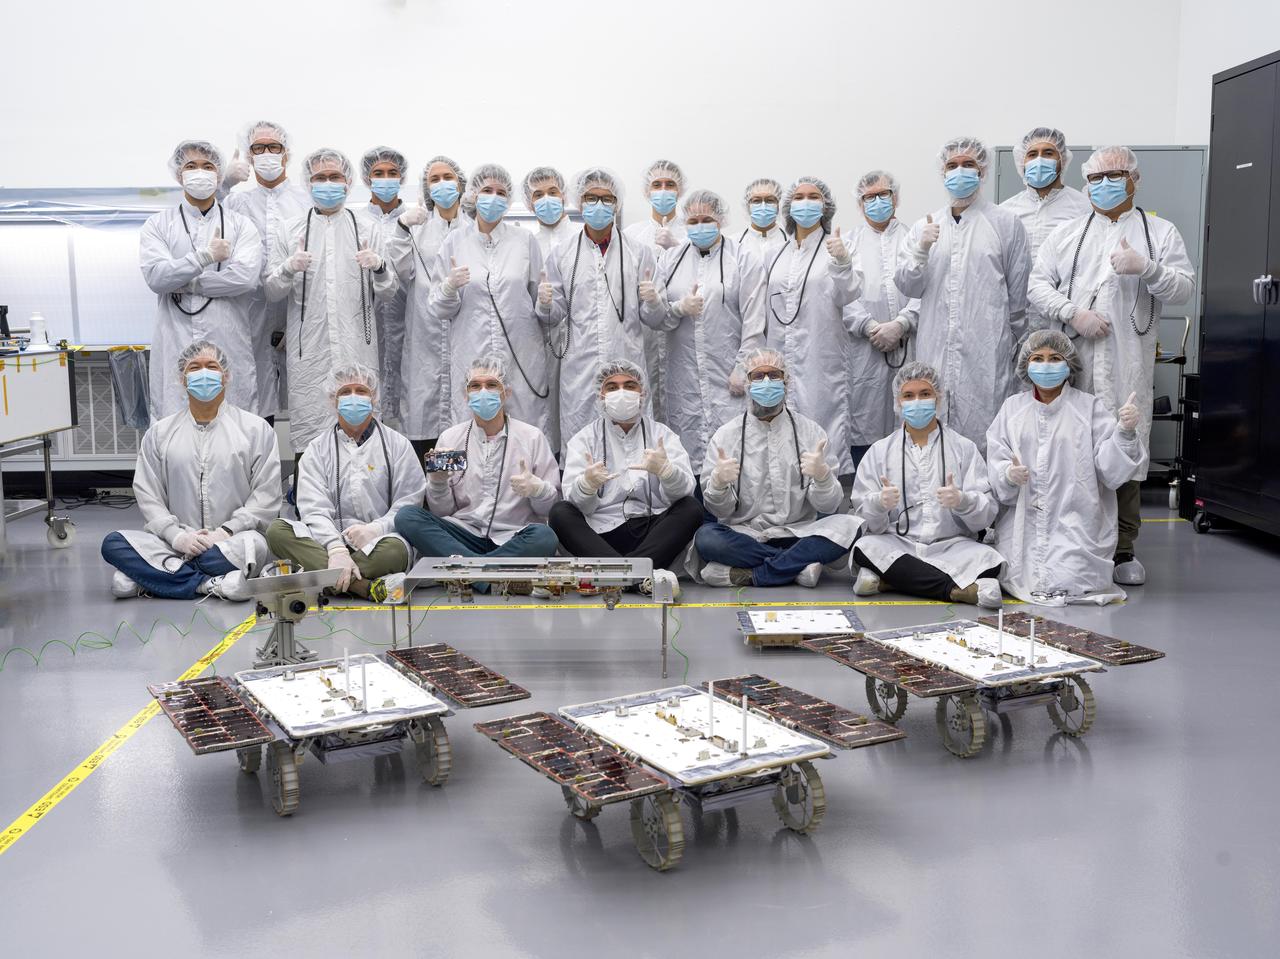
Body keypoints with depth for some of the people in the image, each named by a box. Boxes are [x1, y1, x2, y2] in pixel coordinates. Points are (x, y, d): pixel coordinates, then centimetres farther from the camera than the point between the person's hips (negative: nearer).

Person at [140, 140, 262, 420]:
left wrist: (184, 283, -6)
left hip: (229, 346, 0)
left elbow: (246, 276, -8)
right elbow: (155, 276, -5)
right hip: (175, 348, 0)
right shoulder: (158, 225, 11)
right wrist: (206, 256, -8)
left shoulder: (241, 225, 10)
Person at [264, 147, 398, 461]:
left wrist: (379, 268, -13)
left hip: (357, 350, 1)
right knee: (307, 435, -2)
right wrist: (289, 268, -13)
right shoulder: (289, 231, 11)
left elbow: (389, 292, 9)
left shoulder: (365, 230, 13)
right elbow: (271, 292, 7)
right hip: (308, 351, 0)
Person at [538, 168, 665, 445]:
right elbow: (557, 314, 12)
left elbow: (654, 320, 6)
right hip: (579, 368, 0)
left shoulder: (639, 252, 7)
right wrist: (546, 304, -9)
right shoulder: (562, 253, 9)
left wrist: (653, 302, -15)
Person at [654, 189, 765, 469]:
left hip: (727, 375, -3)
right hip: (682, 375, 3)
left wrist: (743, 368, -8)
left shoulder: (744, 260, 2)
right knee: (684, 442, 3)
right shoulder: (670, 259, 13)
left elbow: (754, 321, -2)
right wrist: (679, 309, -9)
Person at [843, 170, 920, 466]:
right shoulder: (849, 244, 14)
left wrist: (900, 325, -13)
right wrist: (871, 327, -10)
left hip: (908, 346, 0)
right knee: (864, 424, -1)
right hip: (865, 348, 0)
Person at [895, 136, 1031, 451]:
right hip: (935, 352, 3)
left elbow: (1018, 292, 8)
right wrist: (922, 250, -9)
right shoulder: (924, 227, 14)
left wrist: (1013, 342, 13)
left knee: (982, 435, -3)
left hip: (986, 353, -3)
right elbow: (907, 286, 8)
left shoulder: (1007, 224, 5)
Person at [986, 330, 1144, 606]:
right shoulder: (1013, 407, 10)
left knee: (1064, 584, -17)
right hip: (1023, 524, 2)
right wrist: (1008, 474, -19)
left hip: (1073, 524, -2)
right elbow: (995, 463, 4)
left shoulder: (1090, 407, 2)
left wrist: (1125, 432, -23)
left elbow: (1111, 470, -6)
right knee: (1023, 582, -13)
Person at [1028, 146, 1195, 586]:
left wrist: (1146, 268, -13)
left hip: (1130, 362, -1)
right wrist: (1074, 313, -8)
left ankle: (1123, 549, 8)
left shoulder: (1161, 232, 12)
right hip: (1075, 359, 1)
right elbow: (1038, 284, 7)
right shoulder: (1067, 234, 15)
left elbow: (1184, 288, 4)